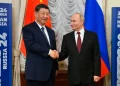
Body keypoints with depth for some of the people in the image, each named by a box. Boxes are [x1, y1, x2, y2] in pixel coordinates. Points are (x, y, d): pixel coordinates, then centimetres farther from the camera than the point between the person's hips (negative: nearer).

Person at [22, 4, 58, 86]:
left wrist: (55, 67, 13)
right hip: (36, 71, -6)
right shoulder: (28, 29, -3)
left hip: (50, 71, 7)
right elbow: (30, 45, -18)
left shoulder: (51, 31, 19)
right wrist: (48, 51, -19)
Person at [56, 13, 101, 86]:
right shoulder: (67, 37, 6)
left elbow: (96, 56, -3)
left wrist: (97, 73, -7)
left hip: (89, 75, -2)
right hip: (73, 76, 2)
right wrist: (58, 55, -16)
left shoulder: (92, 35, -1)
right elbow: (64, 54, 8)